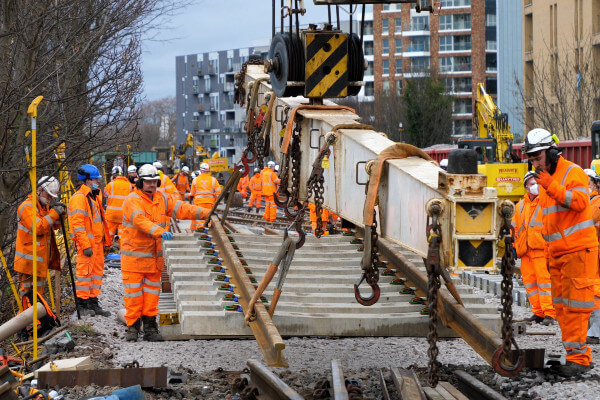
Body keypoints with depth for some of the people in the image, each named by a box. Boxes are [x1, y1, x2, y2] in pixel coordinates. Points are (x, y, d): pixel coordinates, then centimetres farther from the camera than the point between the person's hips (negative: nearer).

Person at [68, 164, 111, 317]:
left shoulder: (94, 196, 18)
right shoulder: (79, 198, -14)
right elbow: (78, 224, -19)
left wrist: (104, 241, 24)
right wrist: (85, 245, -23)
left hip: (97, 241, 10)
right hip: (87, 242, -10)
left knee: (97, 270, 12)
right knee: (85, 271, -6)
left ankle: (93, 303, 19)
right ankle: (82, 305, 1)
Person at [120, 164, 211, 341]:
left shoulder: (162, 199, 8)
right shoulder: (132, 201, -14)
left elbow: (181, 208, 2)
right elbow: (141, 220, -30)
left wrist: (205, 213, -12)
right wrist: (160, 231, -45)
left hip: (154, 257, 6)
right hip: (134, 256, -6)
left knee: (152, 293, 10)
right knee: (133, 293, -1)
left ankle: (150, 327, 16)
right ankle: (132, 327, 8)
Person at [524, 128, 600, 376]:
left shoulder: (573, 173, -10)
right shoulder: (545, 179, 18)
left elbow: (580, 201, -27)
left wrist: (551, 186, -33)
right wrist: (548, 246, 26)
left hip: (578, 249, -9)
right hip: (557, 253, 9)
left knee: (575, 305, -11)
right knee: (562, 305, 9)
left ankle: (578, 357, -10)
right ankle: (577, 354, 13)